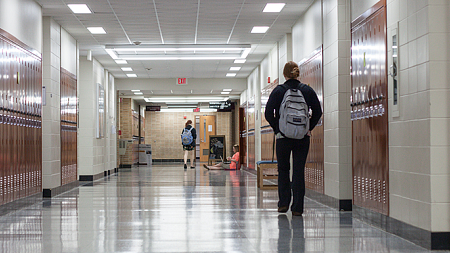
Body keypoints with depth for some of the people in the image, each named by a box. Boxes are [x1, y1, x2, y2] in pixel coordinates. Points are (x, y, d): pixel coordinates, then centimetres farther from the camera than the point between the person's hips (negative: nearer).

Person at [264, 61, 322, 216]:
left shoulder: (278, 91, -5)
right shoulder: (307, 90, 2)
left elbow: (268, 113, -8)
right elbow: (318, 112, 2)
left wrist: (276, 128, 4)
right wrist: (309, 127, 9)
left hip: (283, 136, -1)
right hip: (303, 137, 1)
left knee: (283, 170, 16)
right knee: (299, 171, 4)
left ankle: (283, 203, 11)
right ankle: (297, 208, 3)